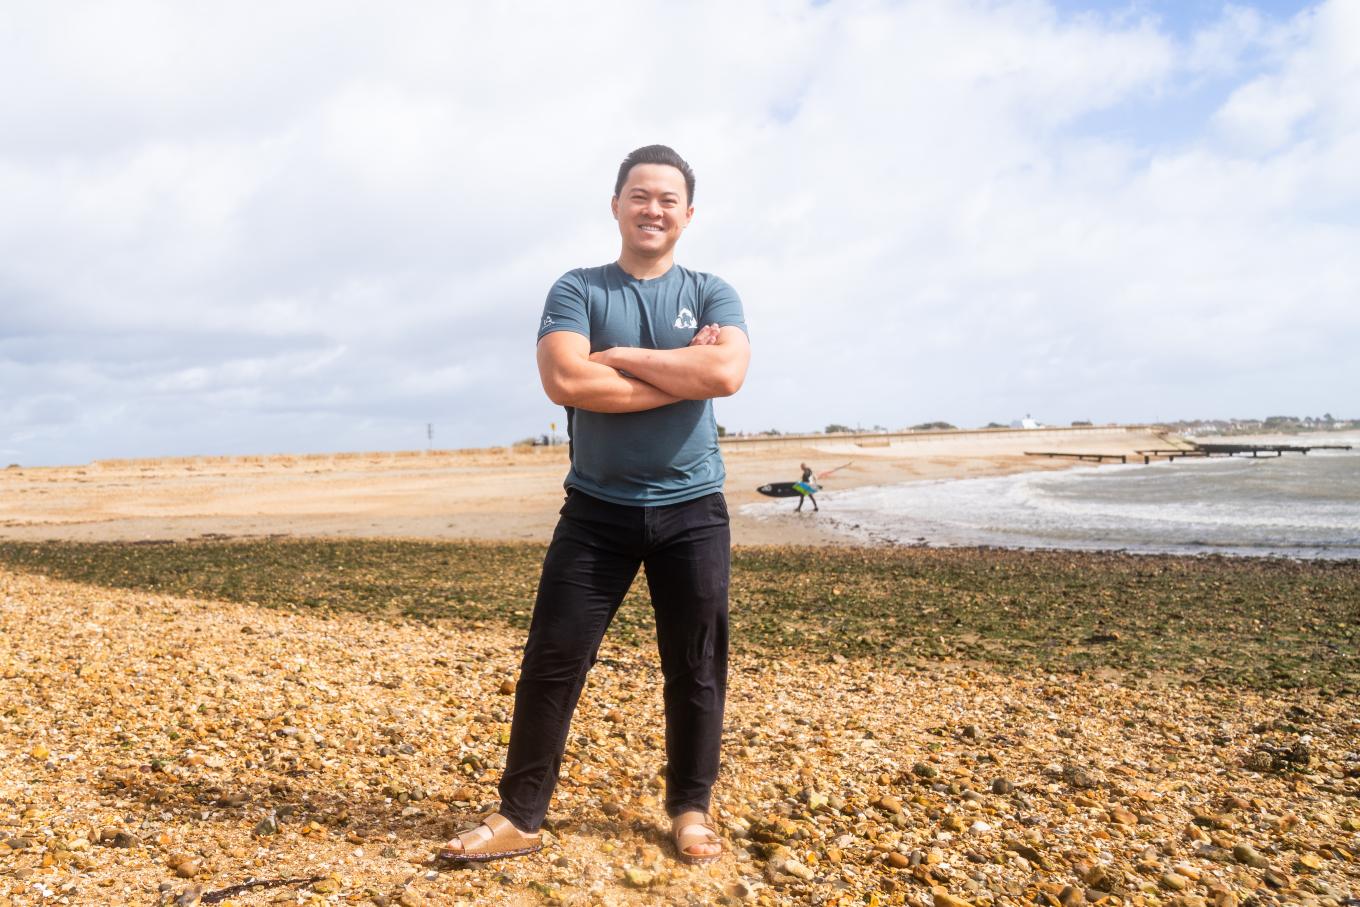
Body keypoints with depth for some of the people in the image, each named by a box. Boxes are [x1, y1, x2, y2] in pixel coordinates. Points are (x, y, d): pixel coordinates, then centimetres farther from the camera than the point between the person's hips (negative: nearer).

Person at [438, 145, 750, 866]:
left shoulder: (713, 294, 4)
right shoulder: (577, 290, 1)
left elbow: (727, 373, -16)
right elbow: (564, 381, -17)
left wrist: (618, 355, -13)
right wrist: (683, 374, -13)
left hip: (692, 510, 1)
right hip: (595, 510, -1)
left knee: (696, 669, 9)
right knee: (550, 663, 1)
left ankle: (691, 810, 26)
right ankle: (519, 816, 15)